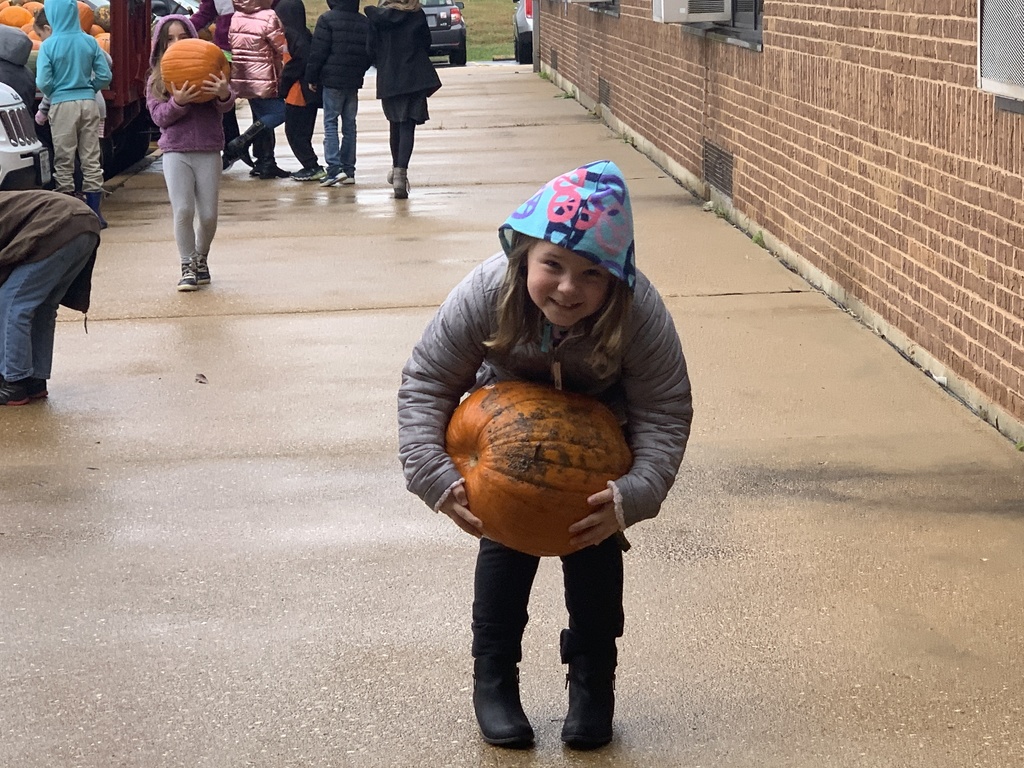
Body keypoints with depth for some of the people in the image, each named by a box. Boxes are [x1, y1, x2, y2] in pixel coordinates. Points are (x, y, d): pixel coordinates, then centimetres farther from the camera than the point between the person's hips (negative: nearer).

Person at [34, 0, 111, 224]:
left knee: (64, 162, 6)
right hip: (89, 103, 3)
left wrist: (53, 95, 9)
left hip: (62, 105, -3)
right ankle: (94, 212, 10)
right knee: (91, 159, 8)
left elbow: (43, 82, -12)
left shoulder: (49, 45, -9)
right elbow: (105, 76, 0)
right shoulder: (89, 42, -1)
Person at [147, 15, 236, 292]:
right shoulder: (157, 79, 6)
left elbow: (226, 105, -10)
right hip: (176, 152, 0)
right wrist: (178, 102, -23)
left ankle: (201, 258, 27)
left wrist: (224, 95, -34)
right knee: (183, 211, -12)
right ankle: (188, 266, 4)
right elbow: (159, 116, -4)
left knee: (208, 215, 1)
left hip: (208, 152, 0)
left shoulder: (207, 70, 2)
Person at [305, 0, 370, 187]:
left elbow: (318, 52, -11)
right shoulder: (365, 23, 8)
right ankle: (349, 170, 10)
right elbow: (369, 54, 13)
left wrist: (311, 77, -3)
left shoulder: (327, 19, -9)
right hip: (354, 81, 5)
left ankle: (334, 169, -15)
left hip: (332, 80, -5)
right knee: (349, 125, 11)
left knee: (330, 124, -3)